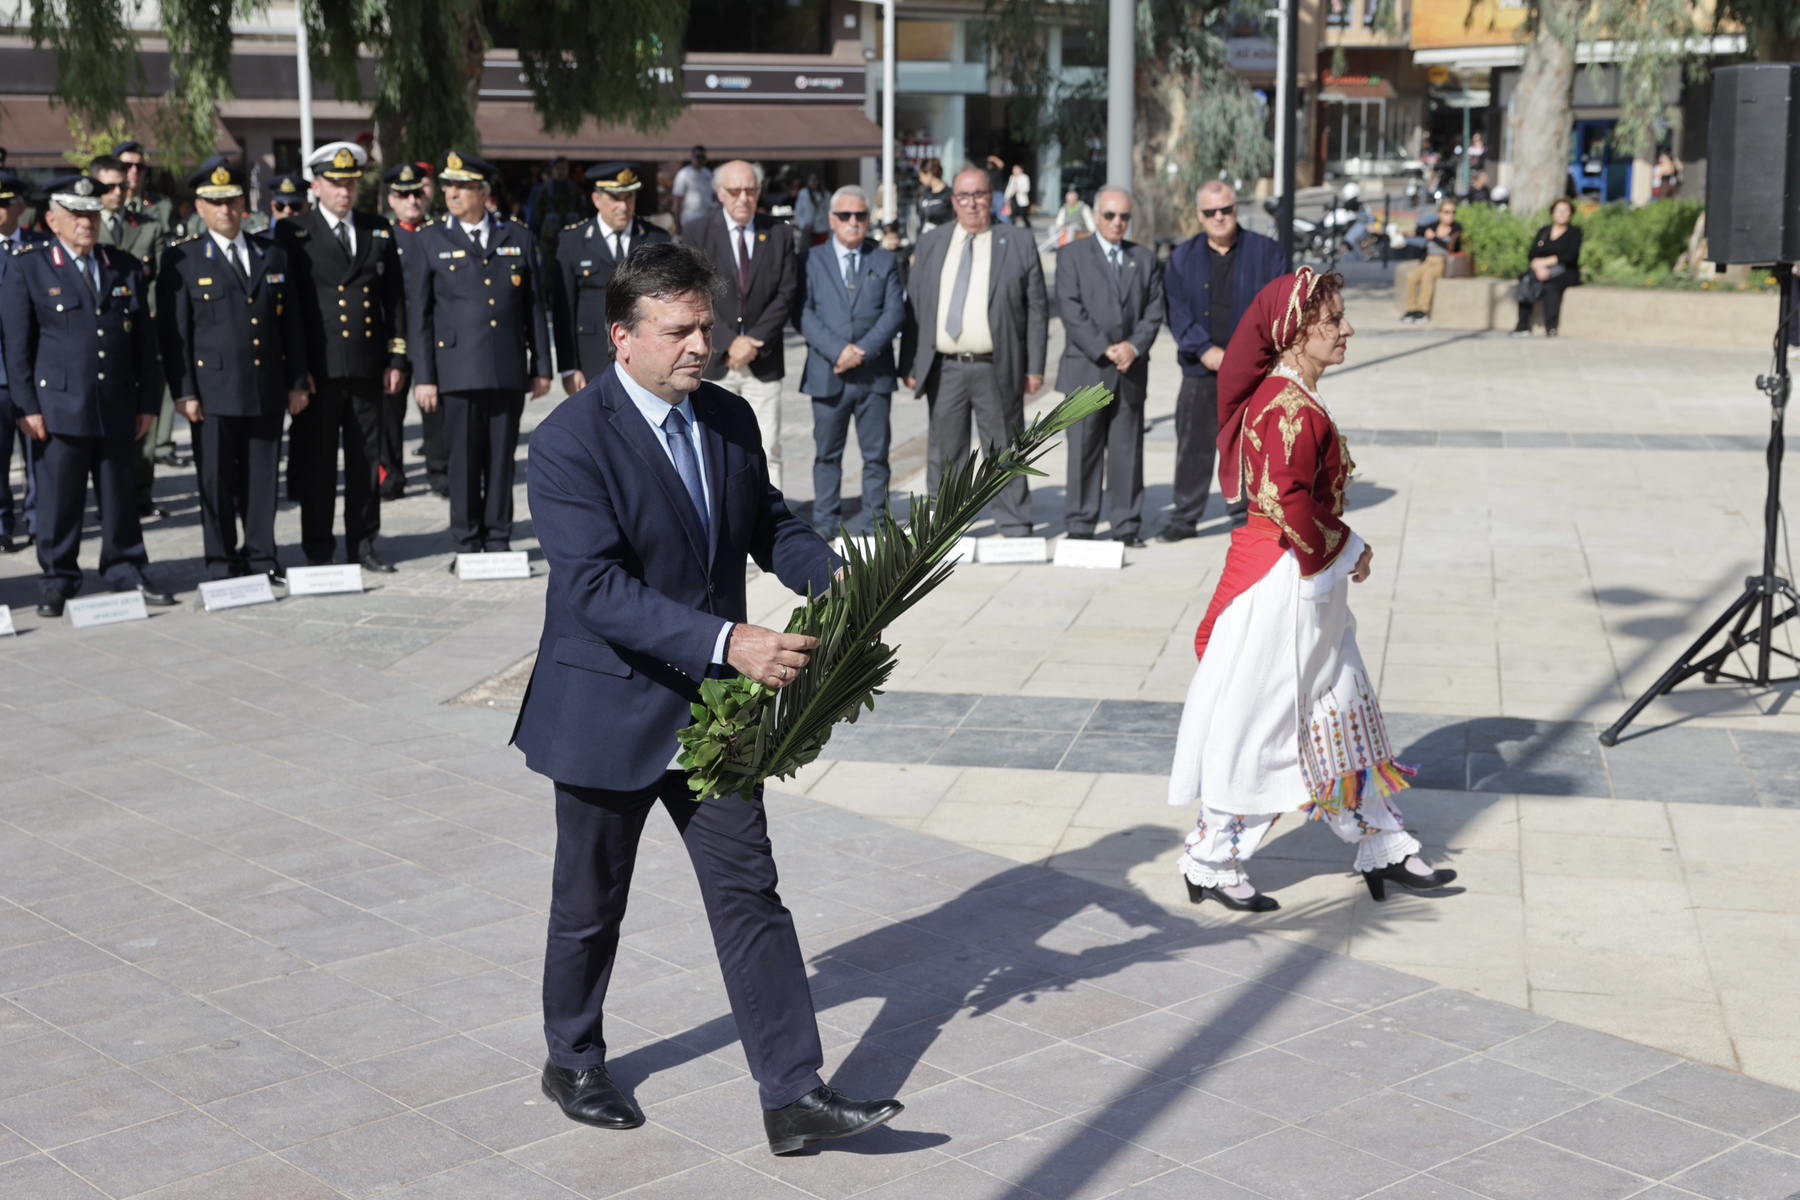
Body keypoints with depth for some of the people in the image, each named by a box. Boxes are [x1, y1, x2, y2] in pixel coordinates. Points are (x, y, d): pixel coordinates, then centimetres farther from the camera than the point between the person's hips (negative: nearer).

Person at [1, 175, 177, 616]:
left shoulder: (126, 268, 11)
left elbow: (145, 340, 12)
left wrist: (148, 401, 7)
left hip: (119, 406, 3)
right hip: (60, 406, -3)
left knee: (121, 496, 9)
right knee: (59, 499, 1)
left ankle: (125, 571, 20)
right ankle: (57, 581, 12)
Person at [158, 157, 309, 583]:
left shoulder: (274, 254, 12)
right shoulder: (182, 260, 1)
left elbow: (292, 324, 12)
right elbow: (173, 333, -2)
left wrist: (297, 383, 8)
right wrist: (184, 392, -8)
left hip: (267, 390, 3)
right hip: (213, 391, -3)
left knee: (263, 477, 8)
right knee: (218, 481, 2)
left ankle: (261, 557, 18)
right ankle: (221, 564, 11)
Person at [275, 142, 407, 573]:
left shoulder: (379, 232, 12)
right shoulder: (293, 233, 1)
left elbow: (394, 299, 13)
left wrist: (396, 359, 6)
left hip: (368, 369, 3)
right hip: (319, 370, -3)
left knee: (366, 460, 8)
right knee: (317, 464, 2)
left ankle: (363, 544, 18)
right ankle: (318, 551, 10)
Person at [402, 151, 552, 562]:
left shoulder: (517, 238, 9)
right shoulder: (429, 241, 4)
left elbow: (534, 307, 11)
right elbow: (417, 314, 3)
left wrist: (541, 366, 7)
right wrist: (423, 376, -3)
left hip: (509, 370, 2)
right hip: (459, 369, -2)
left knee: (502, 458, 6)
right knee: (464, 460, 1)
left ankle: (499, 541, 14)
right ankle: (467, 545, 8)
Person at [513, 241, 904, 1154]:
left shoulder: (729, 419, 2)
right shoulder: (570, 442, -19)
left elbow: (769, 523, 12)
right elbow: (598, 588, -27)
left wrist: (839, 582, -10)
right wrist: (727, 643, -36)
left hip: (712, 710, 5)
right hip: (610, 711, -5)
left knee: (749, 893, 4)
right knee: (591, 906, 14)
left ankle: (794, 1095, 8)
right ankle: (573, 1062, 37)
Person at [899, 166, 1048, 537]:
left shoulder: (1019, 245, 3)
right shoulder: (930, 245, 10)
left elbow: (1037, 310, 1)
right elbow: (914, 309, 9)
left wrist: (1035, 368, -5)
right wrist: (911, 366, 3)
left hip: (997, 370, -2)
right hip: (944, 370, 2)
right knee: (944, 454, 8)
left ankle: (1015, 530, 11)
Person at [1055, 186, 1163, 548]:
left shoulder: (1146, 259, 14)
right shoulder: (1071, 255, 5)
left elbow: (1154, 312, 8)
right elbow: (1071, 312, -5)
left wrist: (1134, 346, -10)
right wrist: (1105, 350, -13)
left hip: (1131, 370, 3)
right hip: (1085, 369, -2)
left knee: (1127, 452, 4)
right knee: (1084, 451, -1)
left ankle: (1127, 525, 9)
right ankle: (1079, 525, 4)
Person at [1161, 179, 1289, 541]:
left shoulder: (1266, 253, 3)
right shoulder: (1183, 257, 8)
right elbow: (1176, 311, 1)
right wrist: (1204, 349, -12)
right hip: (1200, 368, 2)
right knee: (1193, 444, 4)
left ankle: (1246, 514, 13)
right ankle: (1184, 518, 13)